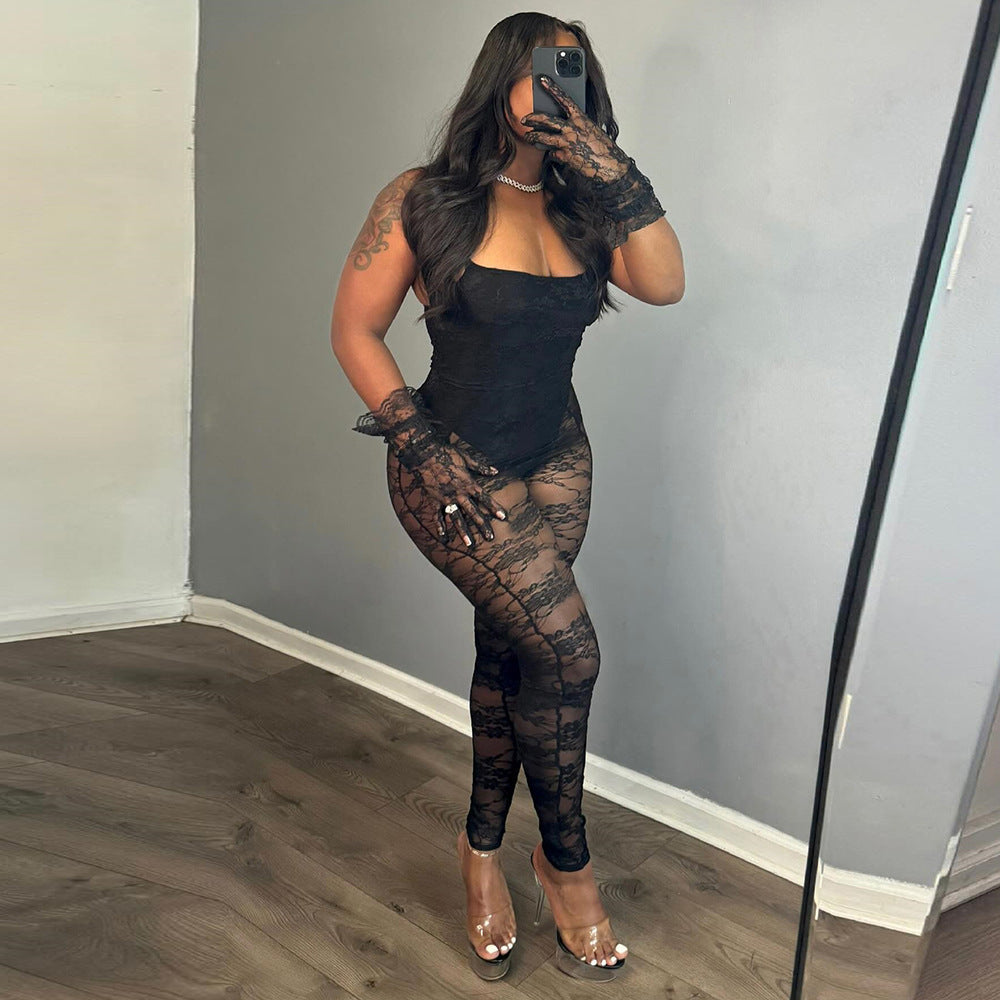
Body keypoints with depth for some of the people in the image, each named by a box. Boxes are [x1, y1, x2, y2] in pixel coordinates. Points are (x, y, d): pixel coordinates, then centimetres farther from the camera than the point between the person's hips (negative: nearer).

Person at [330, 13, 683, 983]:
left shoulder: (580, 209, 7)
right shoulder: (424, 201, -5)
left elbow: (664, 282, -7)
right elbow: (354, 331, -4)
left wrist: (615, 173, -14)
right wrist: (420, 446, -12)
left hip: (556, 463, 5)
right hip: (453, 465, -5)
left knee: (509, 655, 11)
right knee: (566, 649, -15)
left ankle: (484, 849, 31)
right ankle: (566, 862, 9)